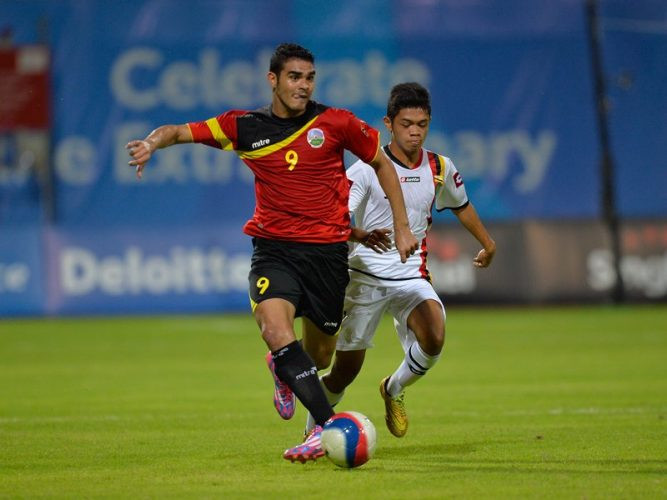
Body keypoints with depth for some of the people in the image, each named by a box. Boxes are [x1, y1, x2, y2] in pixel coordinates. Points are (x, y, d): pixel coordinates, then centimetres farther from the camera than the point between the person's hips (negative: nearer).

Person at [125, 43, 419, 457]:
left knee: (320, 354, 9)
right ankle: (330, 425, -28)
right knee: (275, 328, -28)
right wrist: (153, 142, -18)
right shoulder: (245, 127, 1)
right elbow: (180, 131, 6)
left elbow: (381, 163, 12)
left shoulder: (335, 123, -1)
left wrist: (402, 226, 10)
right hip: (274, 249, -1)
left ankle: (284, 369, 47)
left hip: (327, 251, 1)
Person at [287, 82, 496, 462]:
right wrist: (362, 236, -38)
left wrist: (488, 243, 35)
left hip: (413, 277, 3)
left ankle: (395, 389, 6)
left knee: (434, 339, -25)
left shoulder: (441, 169, 3)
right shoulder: (367, 169, -10)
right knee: (347, 368, 0)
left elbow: (461, 205, 24)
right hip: (366, 276, -3)